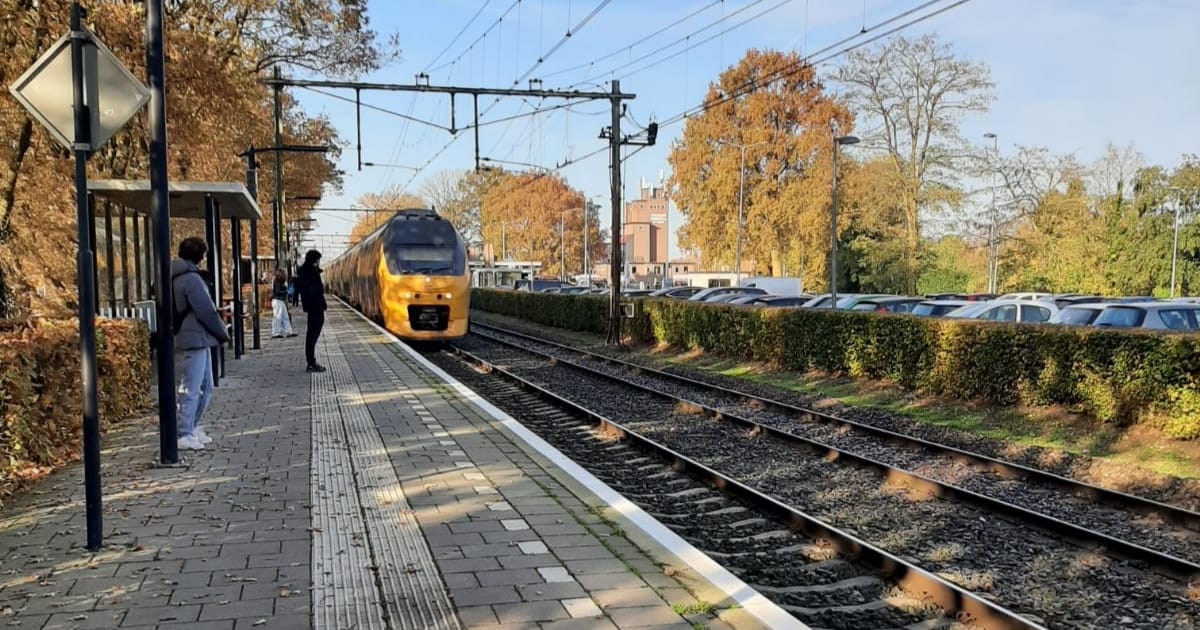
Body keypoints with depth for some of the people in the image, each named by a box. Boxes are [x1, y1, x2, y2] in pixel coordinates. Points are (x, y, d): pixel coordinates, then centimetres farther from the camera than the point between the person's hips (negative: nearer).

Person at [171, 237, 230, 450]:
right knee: (191, 389, -5)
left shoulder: (178, 277, 15)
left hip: (199, 339, 10)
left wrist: (218, 332, 17)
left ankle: (192, 427, 23)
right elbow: (206, 311, -17)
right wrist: (223, 334, -5)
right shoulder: (191, 279, -16)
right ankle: (184, 434, -1)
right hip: (196, 338, -10)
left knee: (205, 387, 16)